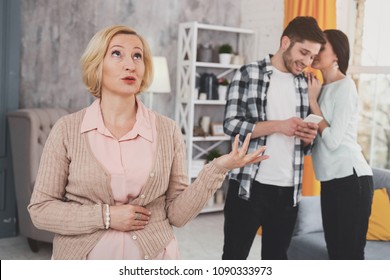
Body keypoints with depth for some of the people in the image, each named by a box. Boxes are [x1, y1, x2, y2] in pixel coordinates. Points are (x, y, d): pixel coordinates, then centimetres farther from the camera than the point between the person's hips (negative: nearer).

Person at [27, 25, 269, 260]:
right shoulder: (67, 130, -8)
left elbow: (177, 214, -5)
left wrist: (217, 169, -17)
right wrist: (105, 217, -16)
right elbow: (40, 209, -5)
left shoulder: (168, 131, -5)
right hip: (85, 258, -1)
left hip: (152, 256, 1)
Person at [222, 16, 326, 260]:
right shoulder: (248, 74, -3)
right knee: (234, 256, 6)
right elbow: (231, 124, -10)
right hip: (249, 185, -4)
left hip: (289, 189, 5)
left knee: (276, 257, 15)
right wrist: (279, 125, -19)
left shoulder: (305, 84, 12)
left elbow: (304, 142, 17)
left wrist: (308, 136, -6)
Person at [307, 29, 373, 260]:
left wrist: (312, 101, -9)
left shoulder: (345, 86, -10)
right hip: (331, 180, 8)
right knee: (335, 252, 12)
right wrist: (312, 98, 2)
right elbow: (319, 136, 11)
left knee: (350, 254, -5)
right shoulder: (322, 88, 14)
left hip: (350, 178, -8)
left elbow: (333, 140, -17)